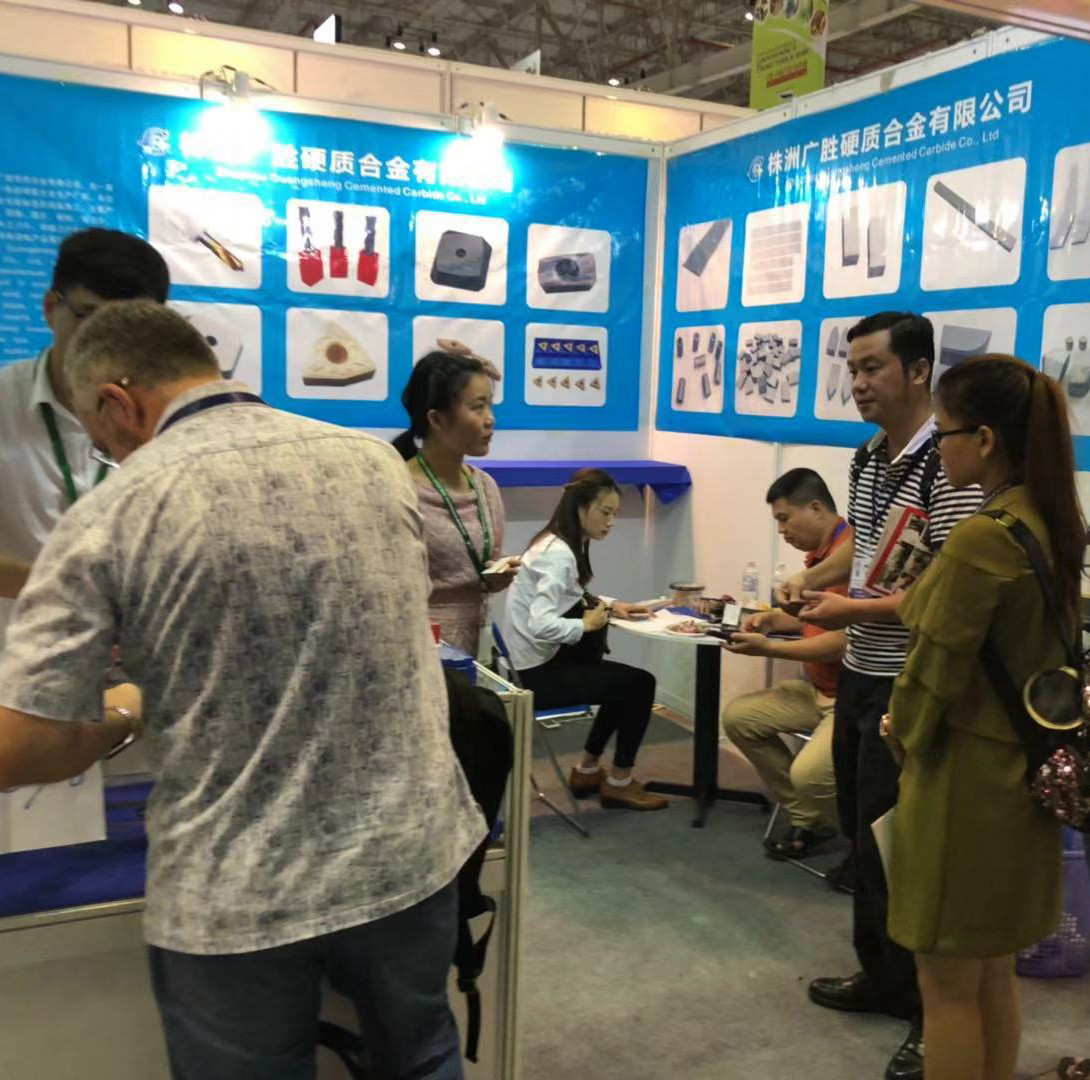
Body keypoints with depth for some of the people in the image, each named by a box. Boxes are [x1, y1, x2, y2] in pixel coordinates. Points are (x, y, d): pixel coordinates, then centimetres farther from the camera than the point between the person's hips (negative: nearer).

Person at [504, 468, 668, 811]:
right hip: (540, 672, -10)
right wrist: (587, 624, -18)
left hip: (541, 661, 10)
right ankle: (618, 782, 13)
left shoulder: (562, 544, 7)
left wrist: (610, 606, 2)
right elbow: (542, 625, -33)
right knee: (639, 684, -3)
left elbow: (569, 601, 18)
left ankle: (588, 769, 28)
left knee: (623, 681, 18)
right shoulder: (559, 555, -23)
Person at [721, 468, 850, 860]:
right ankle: (809, 818, 12)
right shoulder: (820, 552, 9)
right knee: (738, 717, 2)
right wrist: (775, 618, 6)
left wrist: (768, 648, -17)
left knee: (808, 773, -28)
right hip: (818, 690, 10)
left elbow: (843, 642, -25)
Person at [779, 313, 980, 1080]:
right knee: (862, 833, 19)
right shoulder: (866, 460, 8)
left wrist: (853, 609, -22)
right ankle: (883, 974, 38)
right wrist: (813, 578, 5)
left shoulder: (946, 466, -20)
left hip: (909, 688, -9)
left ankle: (936, 1009, 21)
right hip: (860, 674, 9)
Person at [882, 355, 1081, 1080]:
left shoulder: (982, 538, -23)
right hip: (1023, 769, 9)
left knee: (949, 985, 8)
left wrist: (903, 731, 1)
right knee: (994, 972, 22)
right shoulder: (1058, 526, 3)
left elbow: (936, 670, -18)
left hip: (965, 776, -8)